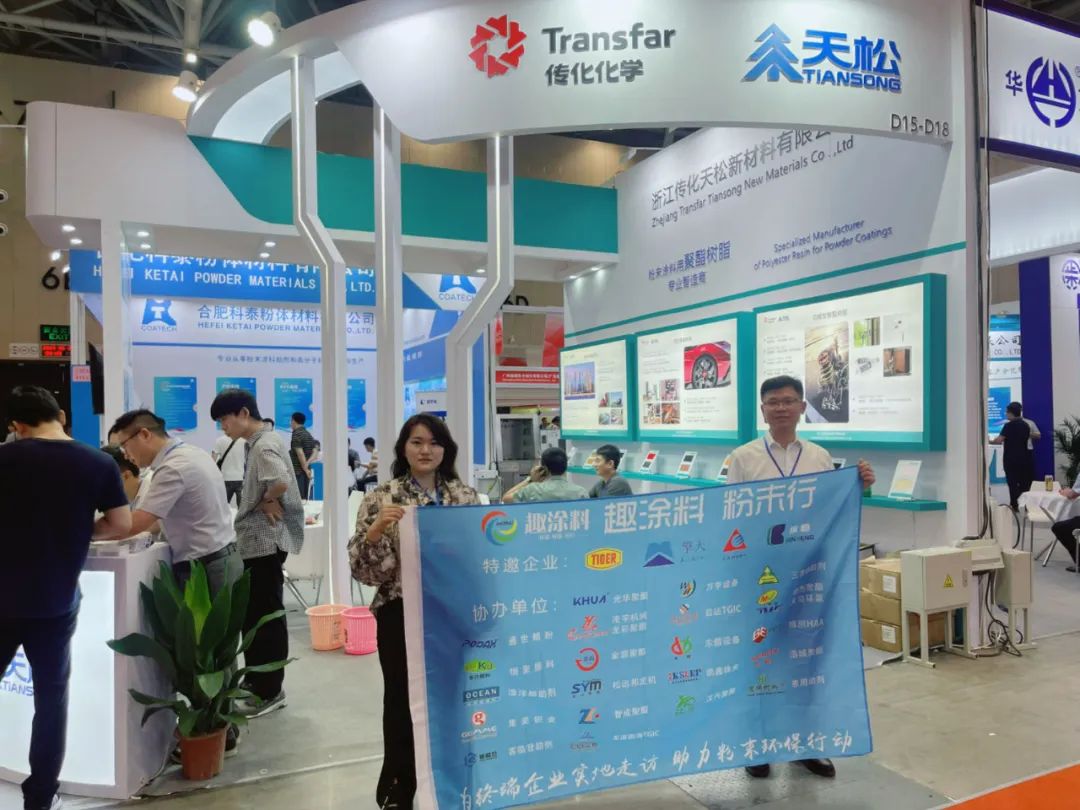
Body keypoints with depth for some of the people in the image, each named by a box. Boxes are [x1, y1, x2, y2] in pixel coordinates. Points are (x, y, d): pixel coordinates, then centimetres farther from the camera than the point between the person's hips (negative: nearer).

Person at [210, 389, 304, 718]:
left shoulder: (264, 446, -17)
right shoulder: (254, 444, 13)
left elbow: (281, 482, -35)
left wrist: (267, 502, -16)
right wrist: (267, 502, 1)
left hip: (265, 542, -10)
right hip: (254, 541, 10)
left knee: (266, 616, -1)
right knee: (253, 614, 17)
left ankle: (269, 691, 10)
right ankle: (257, 682, 29)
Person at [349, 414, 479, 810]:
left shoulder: (465, 496, 4)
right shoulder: (382, 497, -6)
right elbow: (364, 569, -9)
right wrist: (375, 530, -26)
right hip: (401, 615, -3)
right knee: (402, 701, 7)